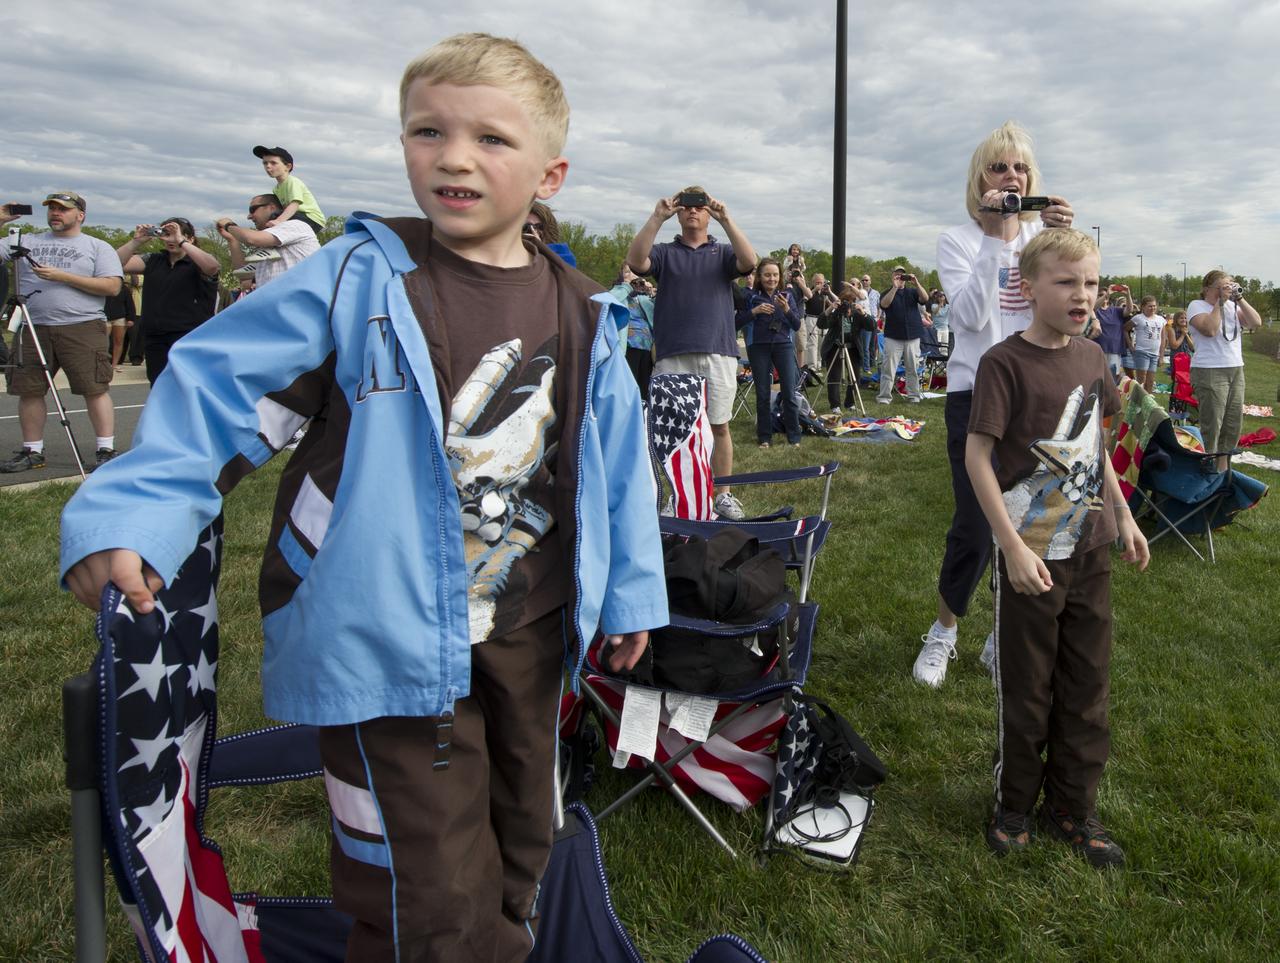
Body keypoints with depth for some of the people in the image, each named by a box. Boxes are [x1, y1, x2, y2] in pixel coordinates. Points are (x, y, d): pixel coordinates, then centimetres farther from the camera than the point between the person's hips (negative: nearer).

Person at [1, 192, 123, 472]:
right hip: (32, 328, 4)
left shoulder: (98, 247, 7)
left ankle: (106, 450, -4)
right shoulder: (27, 242, 18)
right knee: (28, 391, 5)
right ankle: (32, 452, 15)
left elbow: (112, 286, -6)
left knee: (94, 389, -8)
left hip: (82, 327, -4)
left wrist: (62, 276, -10)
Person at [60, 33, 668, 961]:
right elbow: (219, 386, -9)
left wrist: (632, 590, 12)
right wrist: (131, 517, -19)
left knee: (520, 842, 26)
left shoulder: (585, 317, 0)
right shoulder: (358, 278, -12)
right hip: (387, 645, -4)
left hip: (529, 635, 5)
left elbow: (617, 459, 8)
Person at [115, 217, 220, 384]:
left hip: (188, 338, -5)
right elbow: (118, 263, 5)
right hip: (155, 340, 5)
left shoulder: (197, 264, 0)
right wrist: (136, 241, -8)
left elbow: (212, 266, -23)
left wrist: (180, 241, -23)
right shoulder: (153, 260, 14)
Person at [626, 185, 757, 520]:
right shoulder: (665, 253, 12)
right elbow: (635, 261, -9)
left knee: (719, 426, 4)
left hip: (718, 354, 0)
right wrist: (657, 218, -16)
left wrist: (726, 219, -15)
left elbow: (749, 262, -8)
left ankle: (723, 494, 13)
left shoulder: (722, 253, 13)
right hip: (672, 355, 0)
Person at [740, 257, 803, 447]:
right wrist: (754, 311, -16)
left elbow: (797, 325, 5)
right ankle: (764, 437, 12)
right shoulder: (751, 296, 3)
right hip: (758, 347, -1)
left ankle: (794, 437, 4)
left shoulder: (787, 295, 8)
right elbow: (738, 322, -1)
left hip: (783, 345, 1)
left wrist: (787, 309, -12)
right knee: (763, 394, 2)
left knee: (789, 392, -4)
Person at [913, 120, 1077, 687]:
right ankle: (942, 633, 19)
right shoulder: (957, 241, 0)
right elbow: (972, 315, -15)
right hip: (976, 394, -3)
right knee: (975, 528, -5)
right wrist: (994, 238, -17)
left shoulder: (1042, 235, 8)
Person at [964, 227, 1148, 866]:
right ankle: (1014, 805, 29)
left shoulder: (1091, 356, 6)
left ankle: (1072, 808, 32)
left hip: (1090, 549, 6)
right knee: (1026, 689, 8)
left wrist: (1124, 516, 17)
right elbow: (976, 455, -17)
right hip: (1031, 551, -6)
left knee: (1087, 685, 14)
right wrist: (1011, 545, -21)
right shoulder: (1005, 362, -15)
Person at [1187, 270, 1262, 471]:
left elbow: (1256, 322, 3)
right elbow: (1210, 329, -19)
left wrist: (1240, 299, -2)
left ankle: (1222, 467, 22)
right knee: (1211, 425, -5)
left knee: (1233, 423, 9)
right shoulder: (1197, 305, -3)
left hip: (1236, 370, 6)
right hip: (1210, 372, -6)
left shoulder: (1232, 306, 13)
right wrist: (1220, 302, -14)